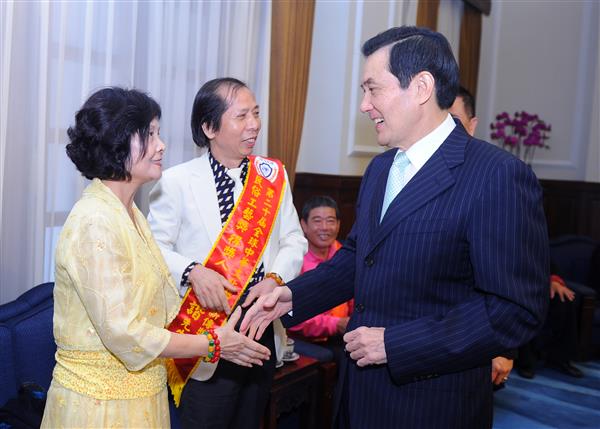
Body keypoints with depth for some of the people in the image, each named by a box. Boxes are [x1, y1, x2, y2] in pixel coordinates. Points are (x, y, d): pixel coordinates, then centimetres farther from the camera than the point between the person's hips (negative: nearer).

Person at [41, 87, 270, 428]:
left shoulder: (129, 213, 7)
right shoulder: (95, 222, -21)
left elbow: (164, 302, 6)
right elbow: (124, 333, -24)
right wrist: (213, 344, -16)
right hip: (100, 401, -8)